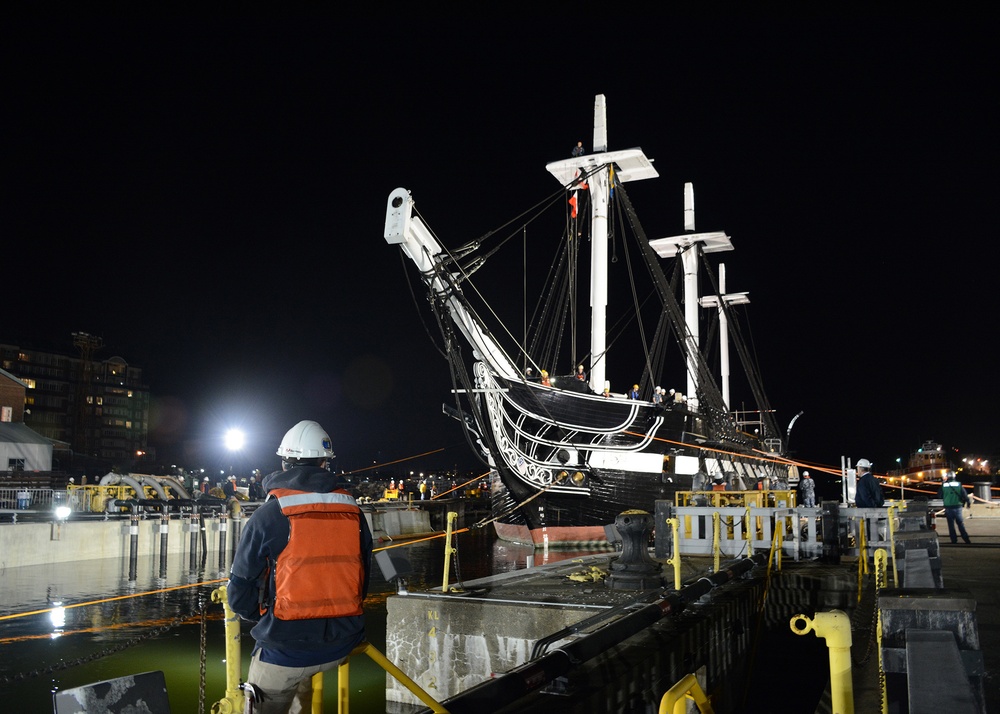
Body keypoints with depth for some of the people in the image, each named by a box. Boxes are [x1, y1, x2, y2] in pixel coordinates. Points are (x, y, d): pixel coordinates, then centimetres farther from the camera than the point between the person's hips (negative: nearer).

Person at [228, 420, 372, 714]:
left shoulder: (268, 515, -9)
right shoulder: (354, 512, 1)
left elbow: (240, 595, -5)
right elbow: (362, 581, 8)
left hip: (285, 648, -4)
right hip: (341, 645, 5)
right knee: (302, 672, 34)